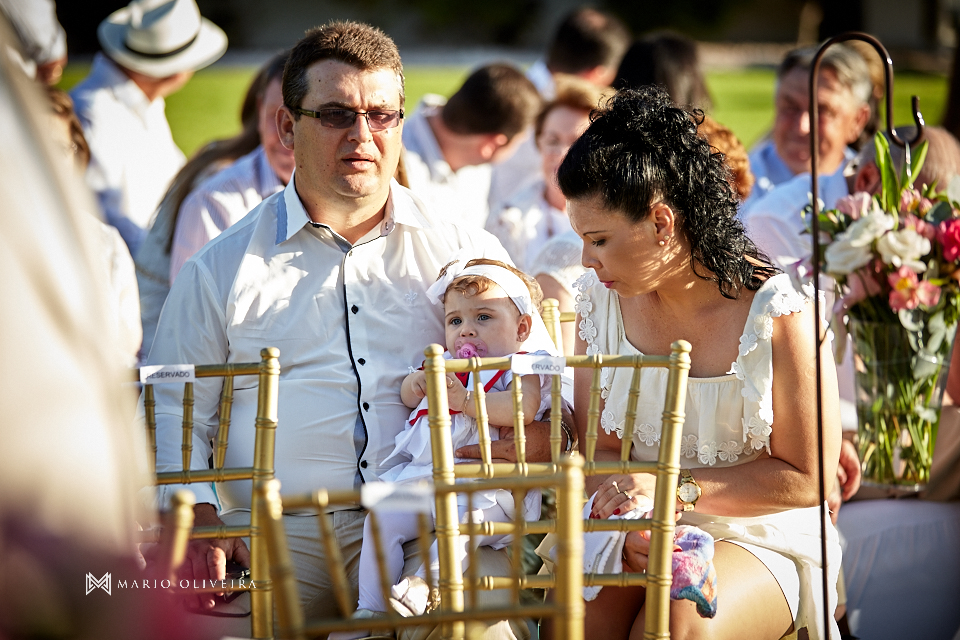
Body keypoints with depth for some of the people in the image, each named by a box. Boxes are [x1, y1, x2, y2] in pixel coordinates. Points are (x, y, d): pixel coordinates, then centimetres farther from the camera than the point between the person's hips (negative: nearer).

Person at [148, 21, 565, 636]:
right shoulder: (222, 268, 14)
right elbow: (174, 413, 15)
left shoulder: (468, 253, 16)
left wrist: (540, 434, -4)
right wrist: (198, 522, -4)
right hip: (279, 532, 0)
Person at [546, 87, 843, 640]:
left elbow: (806, 480, -8)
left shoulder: (779, 316, -13)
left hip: (757, 533, -3)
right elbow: (594, 444, 6)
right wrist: (629, 516, -17)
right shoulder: (601, 300, 2)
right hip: (638, 531, 3)